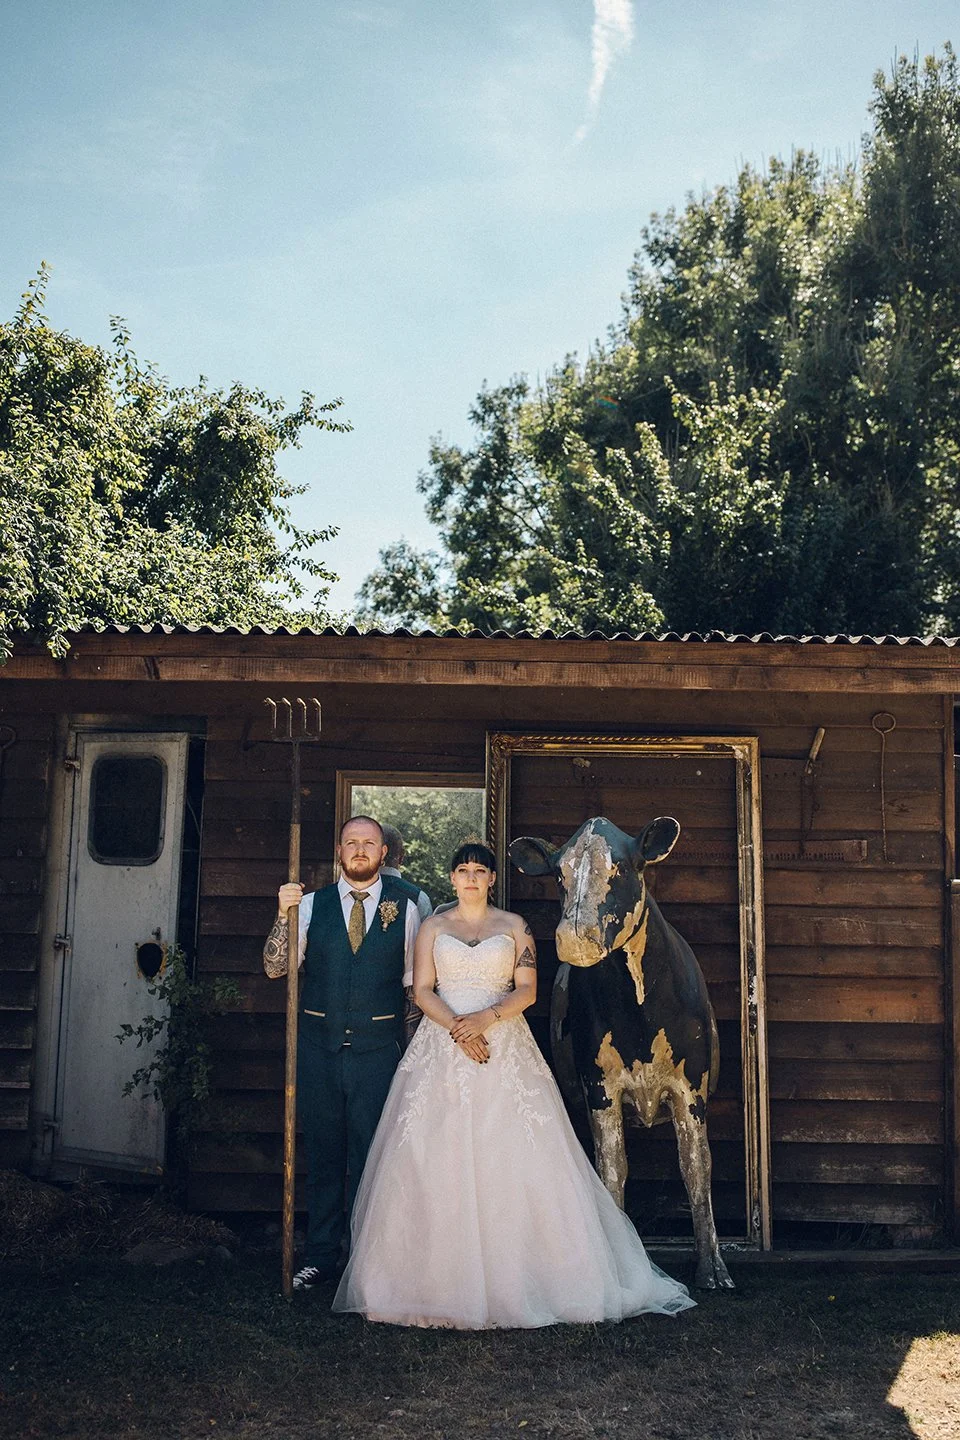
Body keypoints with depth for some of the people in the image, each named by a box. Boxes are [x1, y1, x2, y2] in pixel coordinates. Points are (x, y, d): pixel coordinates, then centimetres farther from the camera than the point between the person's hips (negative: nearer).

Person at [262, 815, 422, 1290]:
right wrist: (284, 914, -14)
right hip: (319, 1045, 2)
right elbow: (275, 967, -1)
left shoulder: (404, 907, 3)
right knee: (322, 1154, 10)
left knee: (370, 1156, 3)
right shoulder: (312, 905, 6)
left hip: (378, 1049, -1)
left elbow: (414, 979, 8)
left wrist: (413, 1045, 4)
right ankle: (321, 1255, 22)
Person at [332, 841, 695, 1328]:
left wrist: (485, 1018, -14)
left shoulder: (513, 926, 9)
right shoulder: (433, 927, 11)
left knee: (512, 1156, -6)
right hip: (442, 1048, 1)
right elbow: (422, 990, 3)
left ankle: (514, 1278, 2)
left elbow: (527, 990, 2)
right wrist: (456, 1027, -13)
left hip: (505, 1047, 0)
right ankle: (438, 1277, 1)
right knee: (436, 1157, -5)